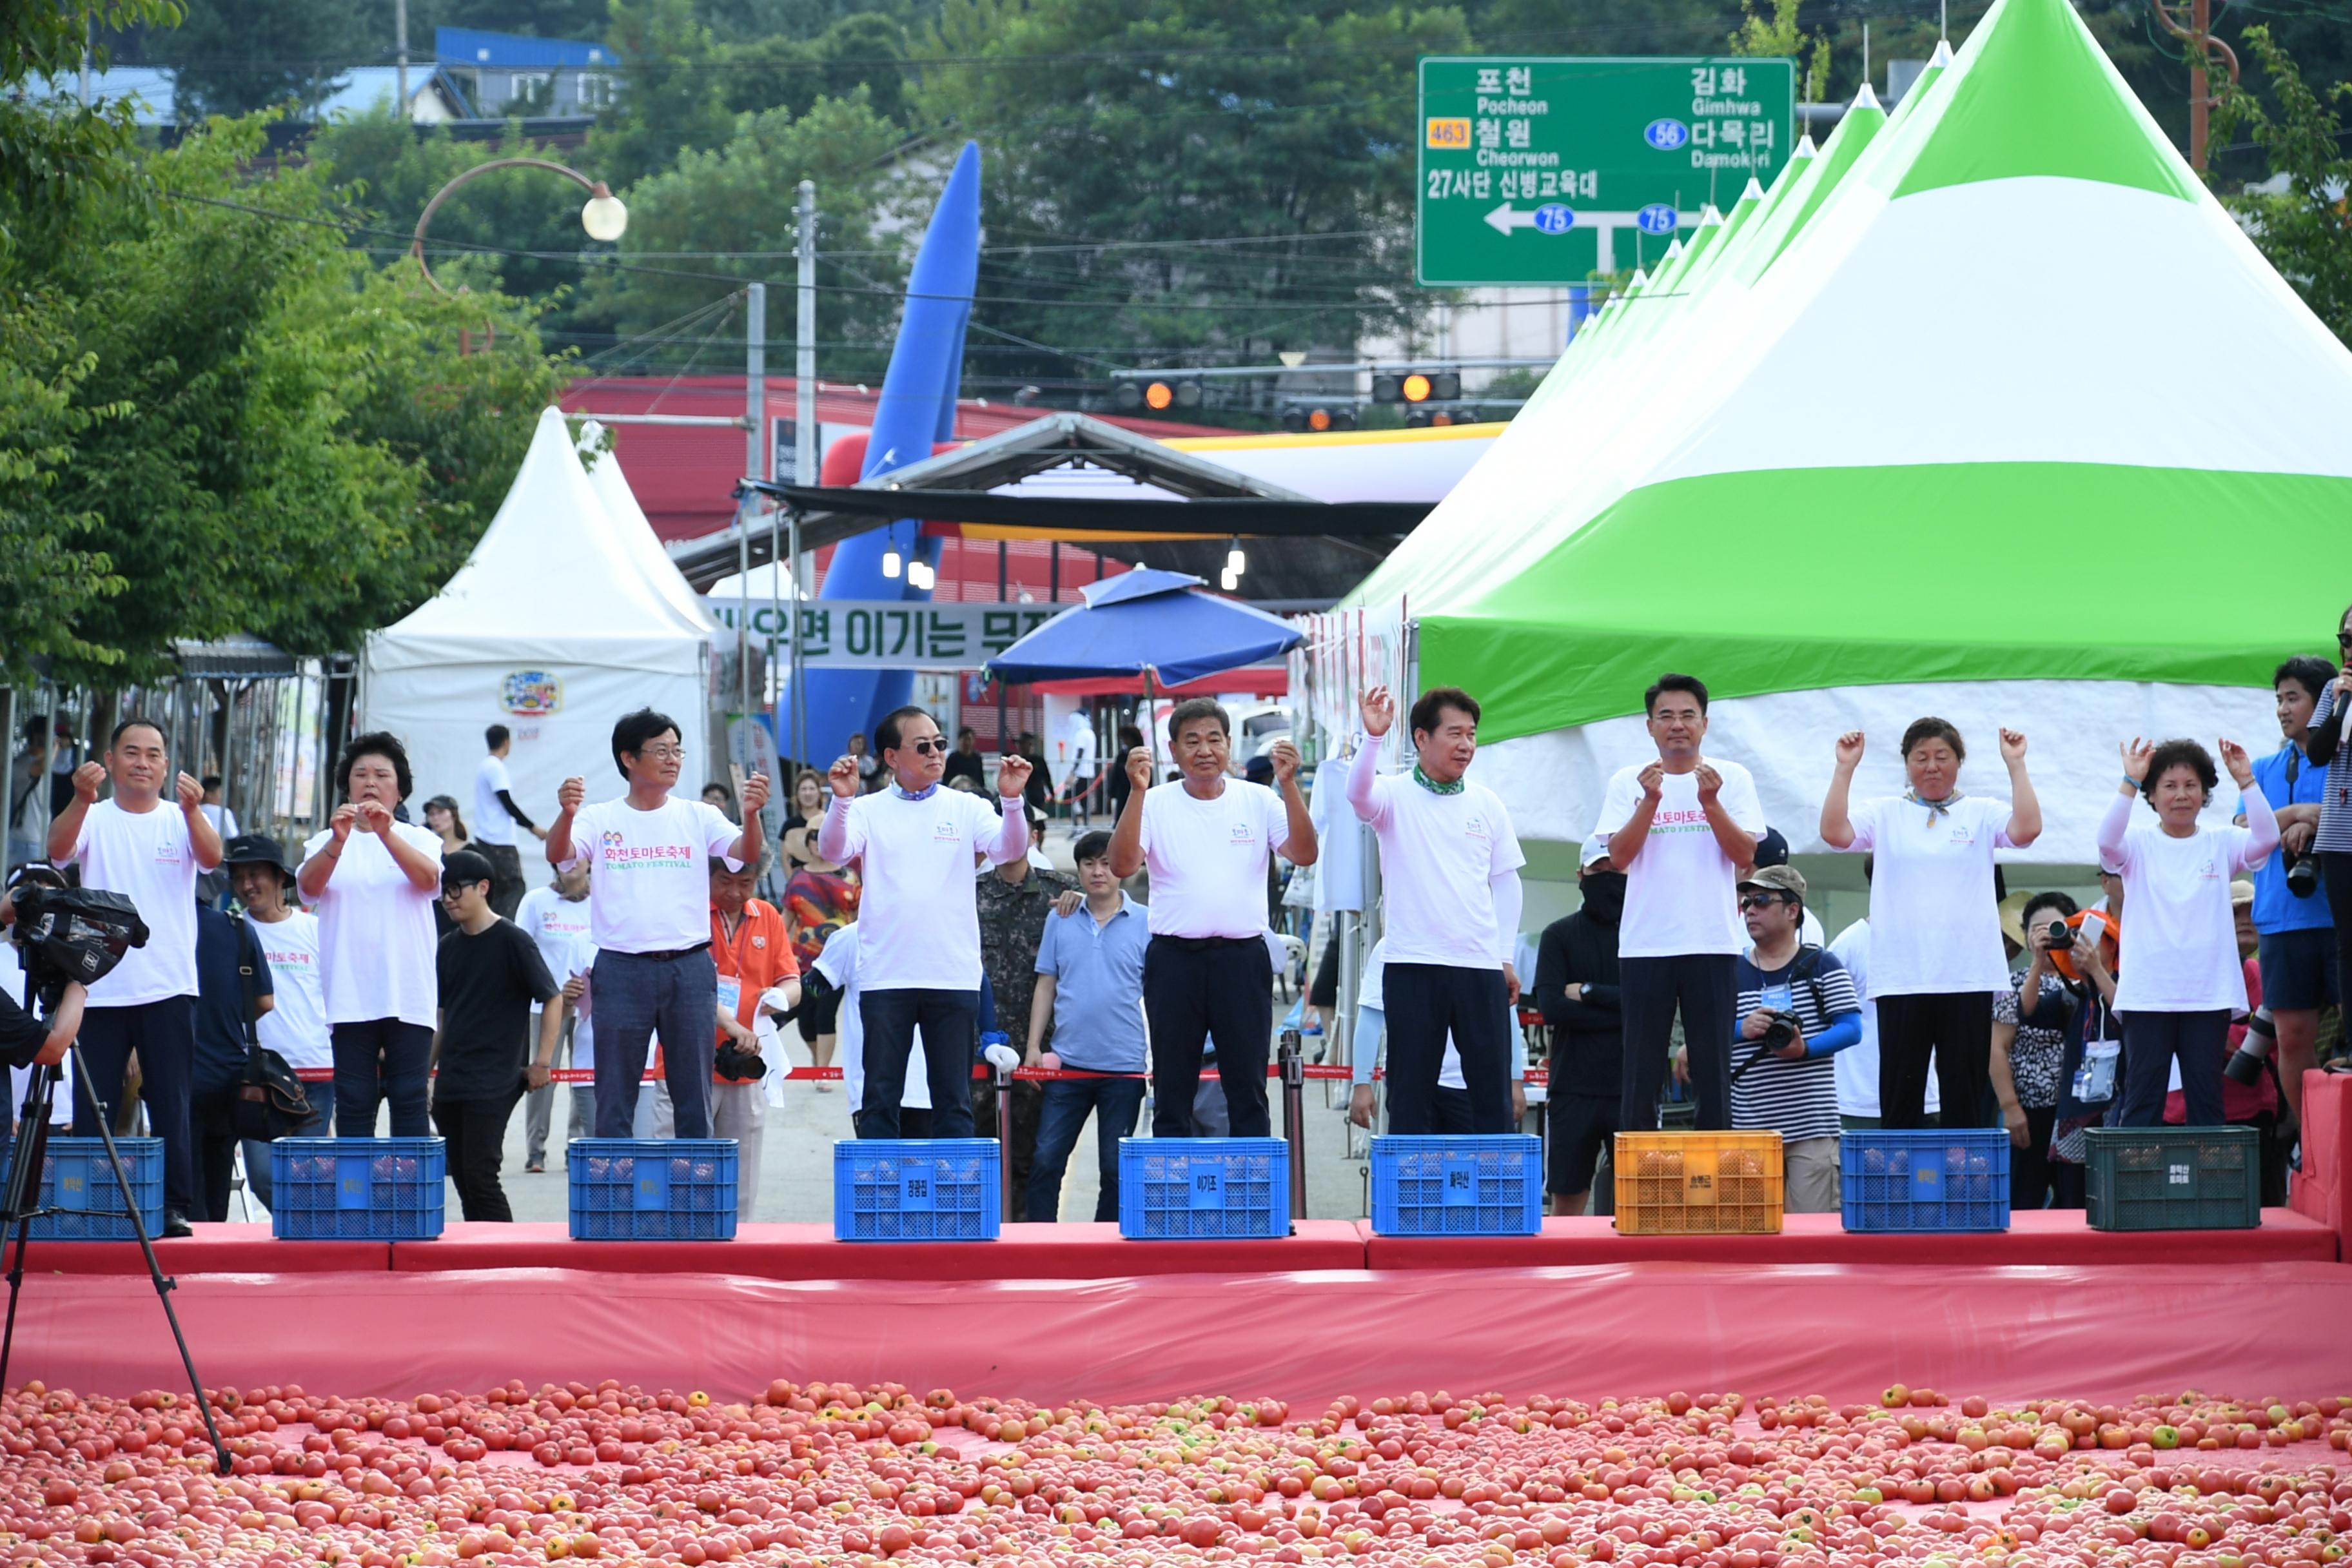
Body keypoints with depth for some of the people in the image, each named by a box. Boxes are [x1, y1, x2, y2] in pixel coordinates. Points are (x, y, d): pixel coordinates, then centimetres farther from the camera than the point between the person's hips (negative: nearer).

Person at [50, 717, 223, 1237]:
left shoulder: (180, 821, 5)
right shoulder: (94, 819, 5)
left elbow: (211, 857, -14)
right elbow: (58, 848, -15)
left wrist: (191, 809, -35)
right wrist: (81, 800, -34)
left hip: (168, 988, 0)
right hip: (100, 989, 0)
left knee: (171, 1105, -1)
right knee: (91, 1107, 2)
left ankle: (177, 1207, 3)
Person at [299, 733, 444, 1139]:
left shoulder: (419, 840, 10)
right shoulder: (326, 842, 10)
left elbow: (429, 877, -12)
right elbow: (309, 885, -9)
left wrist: (385, 833, -28)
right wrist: (338, 841, -29)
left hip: (409, 995, 0)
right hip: (350, 995, 0)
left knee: (410, 1102, -2)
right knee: (353, 1105, -1)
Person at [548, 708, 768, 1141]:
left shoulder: (697, 817, 7)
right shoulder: (600, 819, 4)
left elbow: (748, 855, -5)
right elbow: (558, 856, -12)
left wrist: (751, 813, -27)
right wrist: (566, 814, -33)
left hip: (690, 969, 1)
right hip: (622, 970, -1)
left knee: (694, 1099, 6)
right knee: (614, 1099, 2)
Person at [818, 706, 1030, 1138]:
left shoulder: (966, 809, 7)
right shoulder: (868, 810, 5)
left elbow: (1010, 850, -5)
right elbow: (833, 850, -10)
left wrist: (1011, 799, -24)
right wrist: (841, 799, -28)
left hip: (954, 977, 1)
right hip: (885, 977, -1)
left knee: (954, 1101, 5)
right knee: (881, 1098, 2)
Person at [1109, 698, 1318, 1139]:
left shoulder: (1258, 801, 5)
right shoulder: (1154, 804, 3)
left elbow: (1304, 854, -5)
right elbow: (1122, 866, -10)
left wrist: (1289, 785, -16)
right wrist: (1137, 792, -18)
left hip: (1242, 957, 0)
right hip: (1174, 958, 0)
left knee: (1248, 1090, 3)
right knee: (1171, 1091, 5)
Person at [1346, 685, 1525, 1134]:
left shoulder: (1486, 803, 11)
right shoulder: (1396, 796, 0)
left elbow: (1506, 882, 16)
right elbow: (1359, 794, -22)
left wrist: (1507, 957, 10)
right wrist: (1372, 737, -38)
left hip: (1481, 965, 3)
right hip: (1413, 963, -3)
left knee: (1493, 1088, 3)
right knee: (1412, 1089, 1)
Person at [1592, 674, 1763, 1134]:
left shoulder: (1732, 779, 7)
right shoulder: (1628, 782, 8)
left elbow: (1745, 855, -1)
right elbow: (1619, 857, -1)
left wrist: (1710, 803, -13)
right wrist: (1651, 801, -12)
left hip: (1712, 943, 0)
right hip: (1645, 945, 0)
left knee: (1714, 1072, 0)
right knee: (1641, 1072, 1)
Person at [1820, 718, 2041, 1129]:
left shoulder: (1983, 813, 10)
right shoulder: (1885, 814, 11)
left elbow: (2026, 829, -7)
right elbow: (1834, 832, -4)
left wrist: (2016, 765, -8)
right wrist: (1845, 769, -8)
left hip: (1968, 976, 0)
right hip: (1901, 979, 0)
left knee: (1966, 1099, 2)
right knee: (1899, 1098, 0)